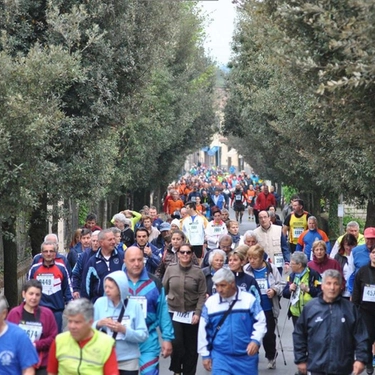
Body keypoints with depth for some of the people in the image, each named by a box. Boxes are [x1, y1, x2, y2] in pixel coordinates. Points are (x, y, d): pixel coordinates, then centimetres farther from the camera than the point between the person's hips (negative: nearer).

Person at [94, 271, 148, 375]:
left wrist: (123, 330, -20)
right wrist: (98, 324, -18)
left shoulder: (134, 305, -6)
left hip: (128, 361, -1)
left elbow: (143, 335, -7)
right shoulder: (100, 303, -2)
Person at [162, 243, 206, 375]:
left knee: (191, 347, 6)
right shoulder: (170, 269, -1)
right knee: (176, 343, -10)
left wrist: (197, 313, -11)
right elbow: (163, 290, 5)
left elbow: (202, 294, -3)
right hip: (174, 312, 0)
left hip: (192, 314, 0)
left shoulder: (198, 272, -4)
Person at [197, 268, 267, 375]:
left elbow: (260, 322, 0)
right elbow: (203, 330, 7)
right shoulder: (210, 302, 0)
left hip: (247, 356, 0)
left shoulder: (249, 299, -5)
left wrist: (255, 340, -17)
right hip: (220, 356, 0)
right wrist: (205, 354, 8)